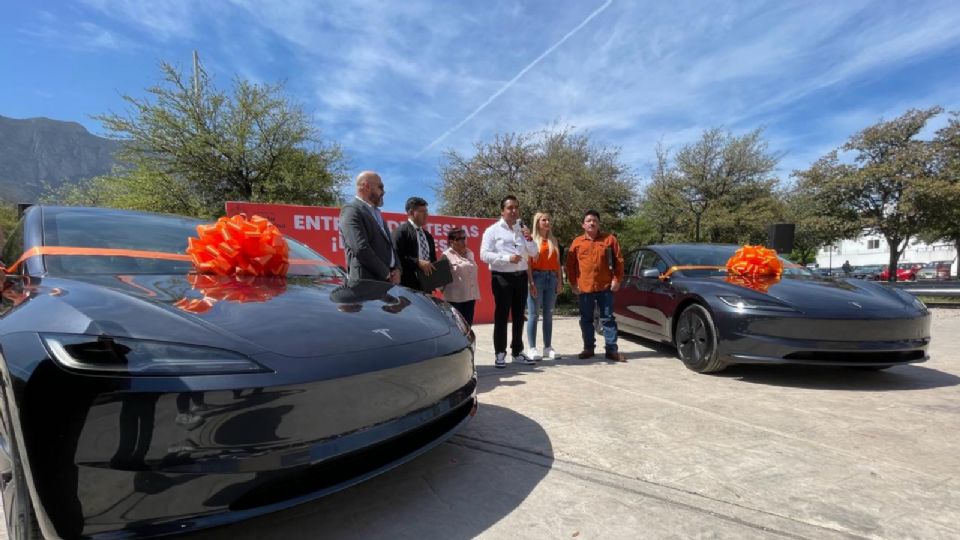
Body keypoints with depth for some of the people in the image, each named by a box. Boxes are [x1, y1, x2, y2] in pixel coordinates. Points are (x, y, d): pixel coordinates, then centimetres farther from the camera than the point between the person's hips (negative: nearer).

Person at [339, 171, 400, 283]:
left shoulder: (376, 212, 22)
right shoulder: (350, 210, -7)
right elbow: (361, 249, -18)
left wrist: (396, 270, 3)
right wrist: (387, 273, -13)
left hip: (388, 281, 8)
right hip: (367, 282, -8)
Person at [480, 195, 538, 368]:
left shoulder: (522, 229, 12)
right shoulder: (493, 230, -4)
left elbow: (533, 253, 11)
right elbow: (484, 254, -13)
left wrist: (529, 239, -8)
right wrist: (507, 258, -20)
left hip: (521, 276, 5)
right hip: (502, 277, -5)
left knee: (518, 315, 12)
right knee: (501, 315, 0)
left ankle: (517, 351, 23)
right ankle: (500, 353, 9)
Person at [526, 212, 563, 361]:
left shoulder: (553, 240, 14)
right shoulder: (532, 240, -2)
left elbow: (557, 262, 13)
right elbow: (528, 263, -8)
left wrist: (560, 281, 6)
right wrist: (531, 283, -15)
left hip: (551, 278, 5)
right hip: (537, 277, -5)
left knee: (548, 314, 8)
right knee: (533, 314, -1)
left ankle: (547, 348, 15)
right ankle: (532, 348, 5)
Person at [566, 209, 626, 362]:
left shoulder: (609, 239, 3)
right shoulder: (577, 242, 5)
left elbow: (619, 260, 4)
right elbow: (570, 265, 6)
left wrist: (617, 279, -3)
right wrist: (573, 283, 1)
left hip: (605, 287, -1)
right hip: (584, 288, 1)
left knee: (608, 319, 5)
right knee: (586, 320, 9)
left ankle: (611, 350, 11)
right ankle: (588, 348, 21)